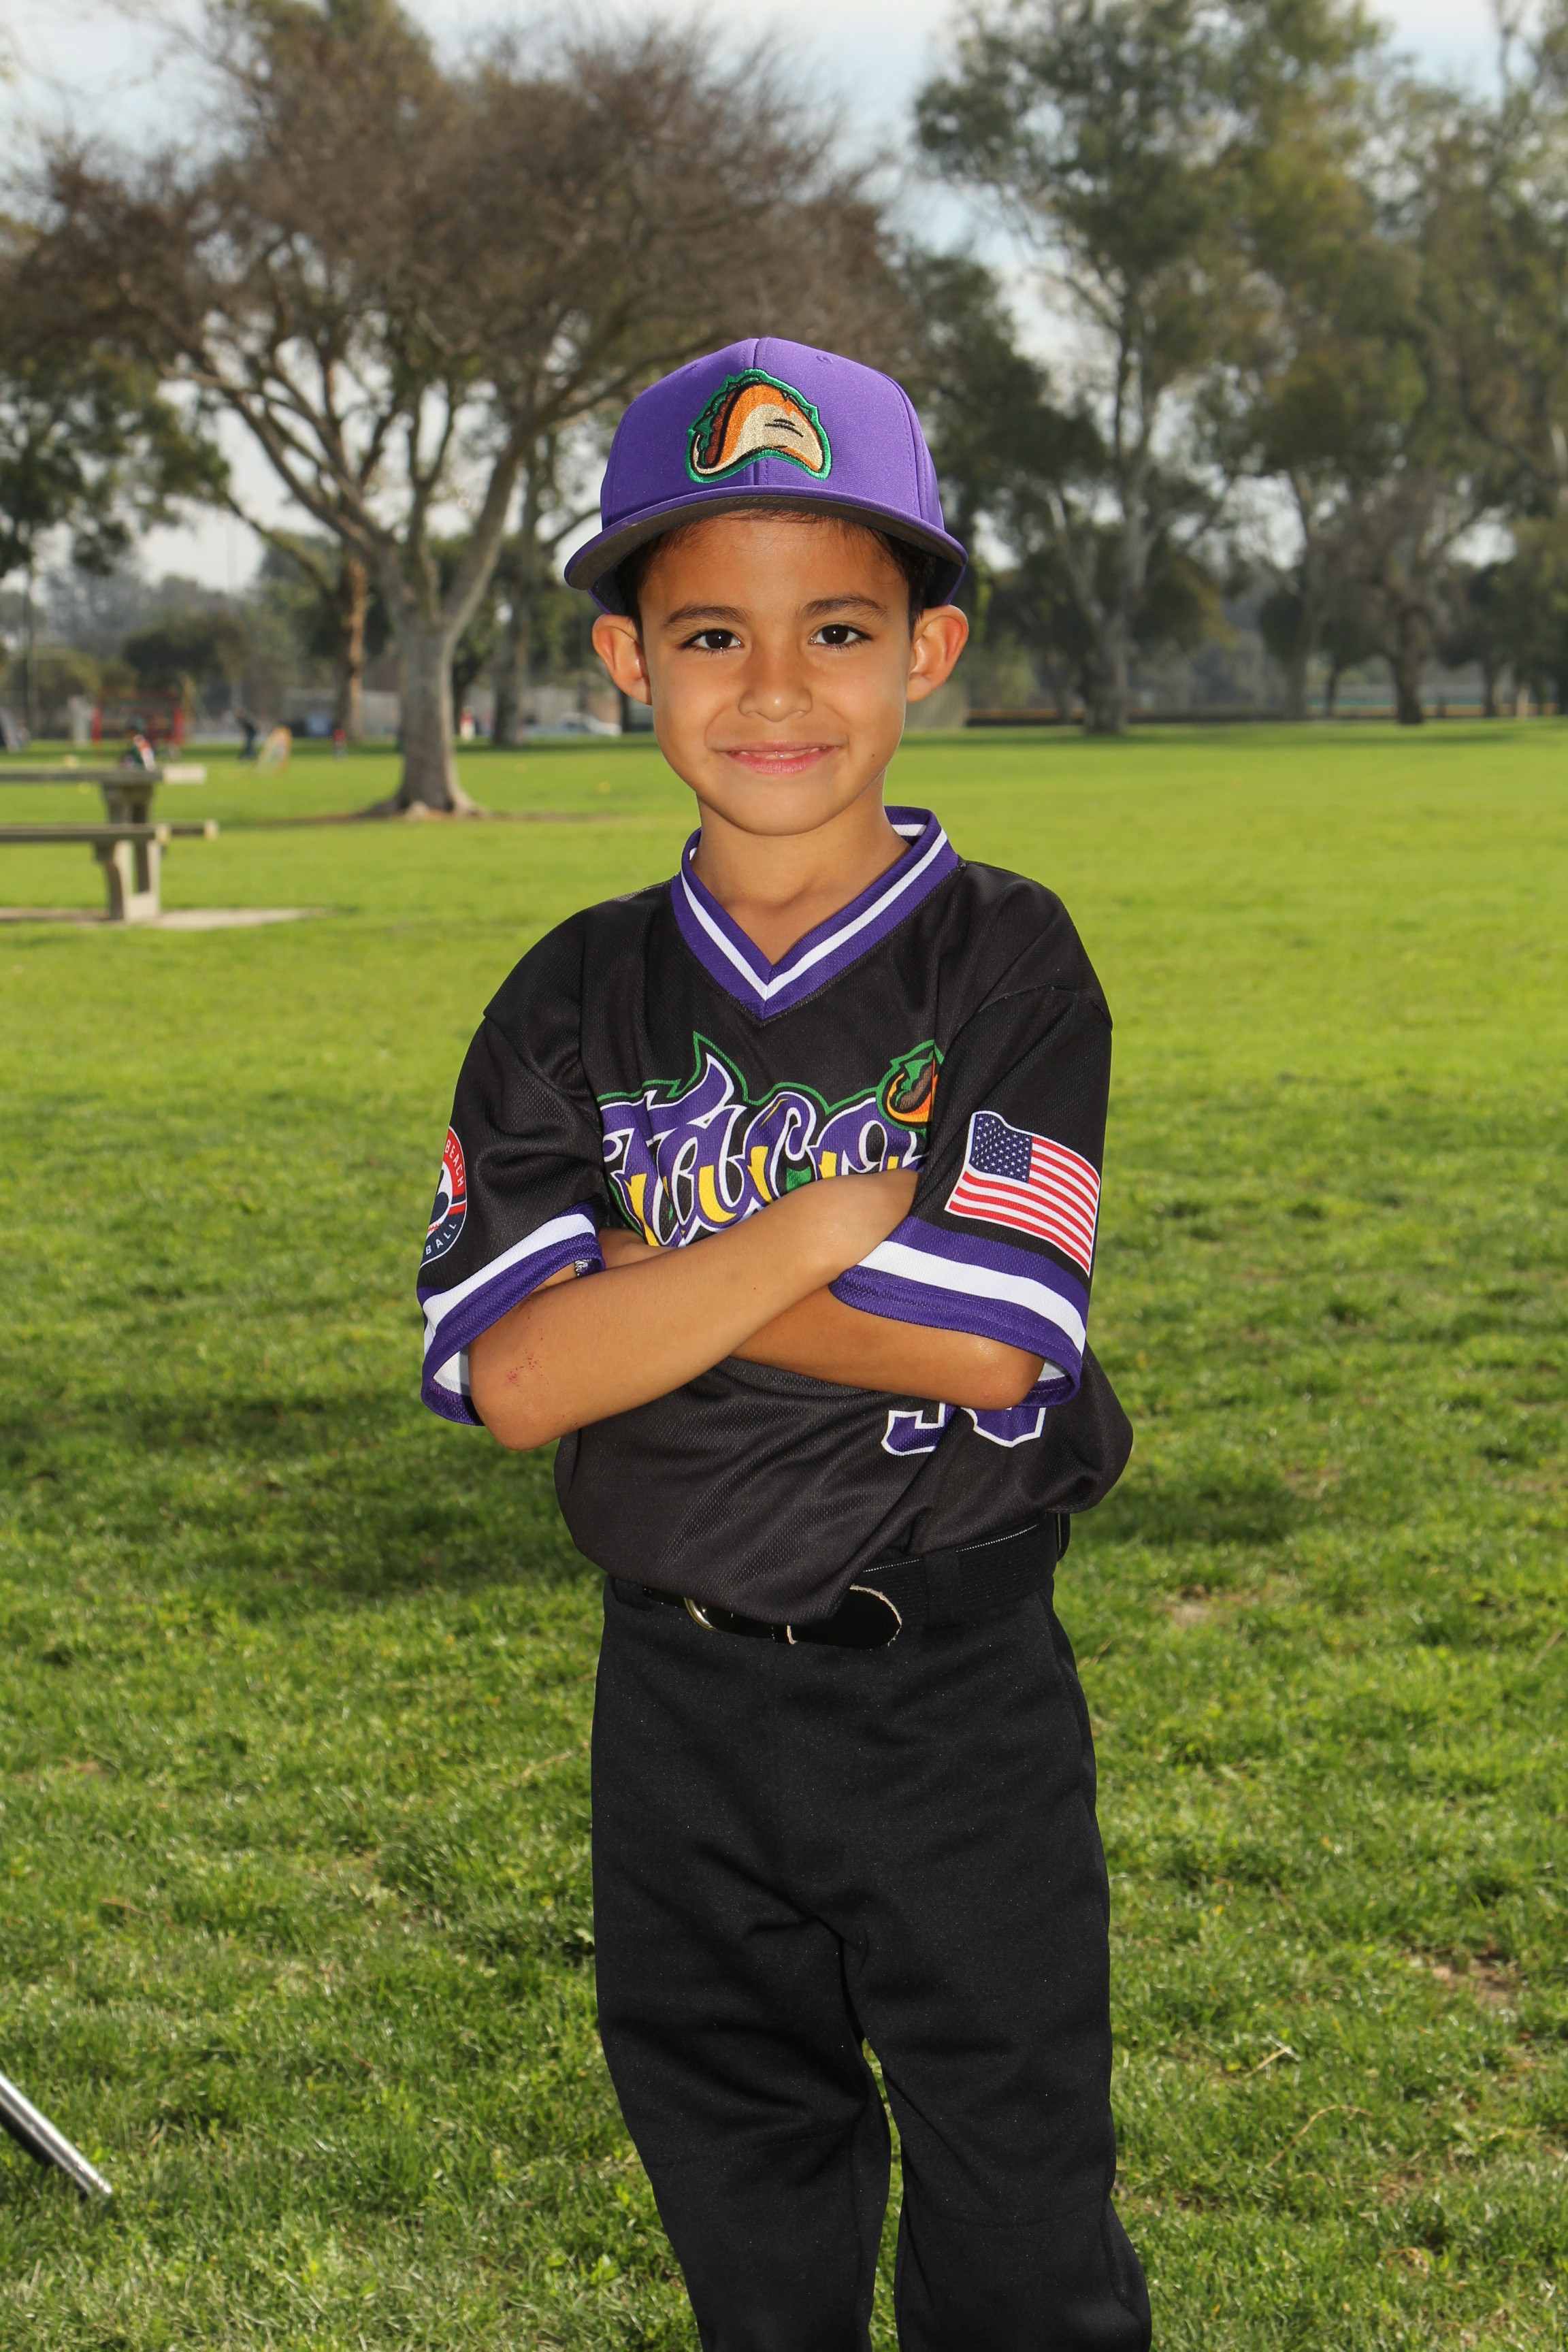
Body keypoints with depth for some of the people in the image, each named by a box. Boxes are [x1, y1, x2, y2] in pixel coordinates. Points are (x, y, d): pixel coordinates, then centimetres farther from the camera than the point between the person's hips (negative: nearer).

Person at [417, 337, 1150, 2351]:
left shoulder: (1006, 960, -9)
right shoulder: (579, 998, -1)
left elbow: (984, 1347, -21)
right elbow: (512, 1378, -14)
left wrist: (637, 1272, -16)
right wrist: (832, 1220, -21)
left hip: (959, 1687, -3)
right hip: (680, 1694, 3)